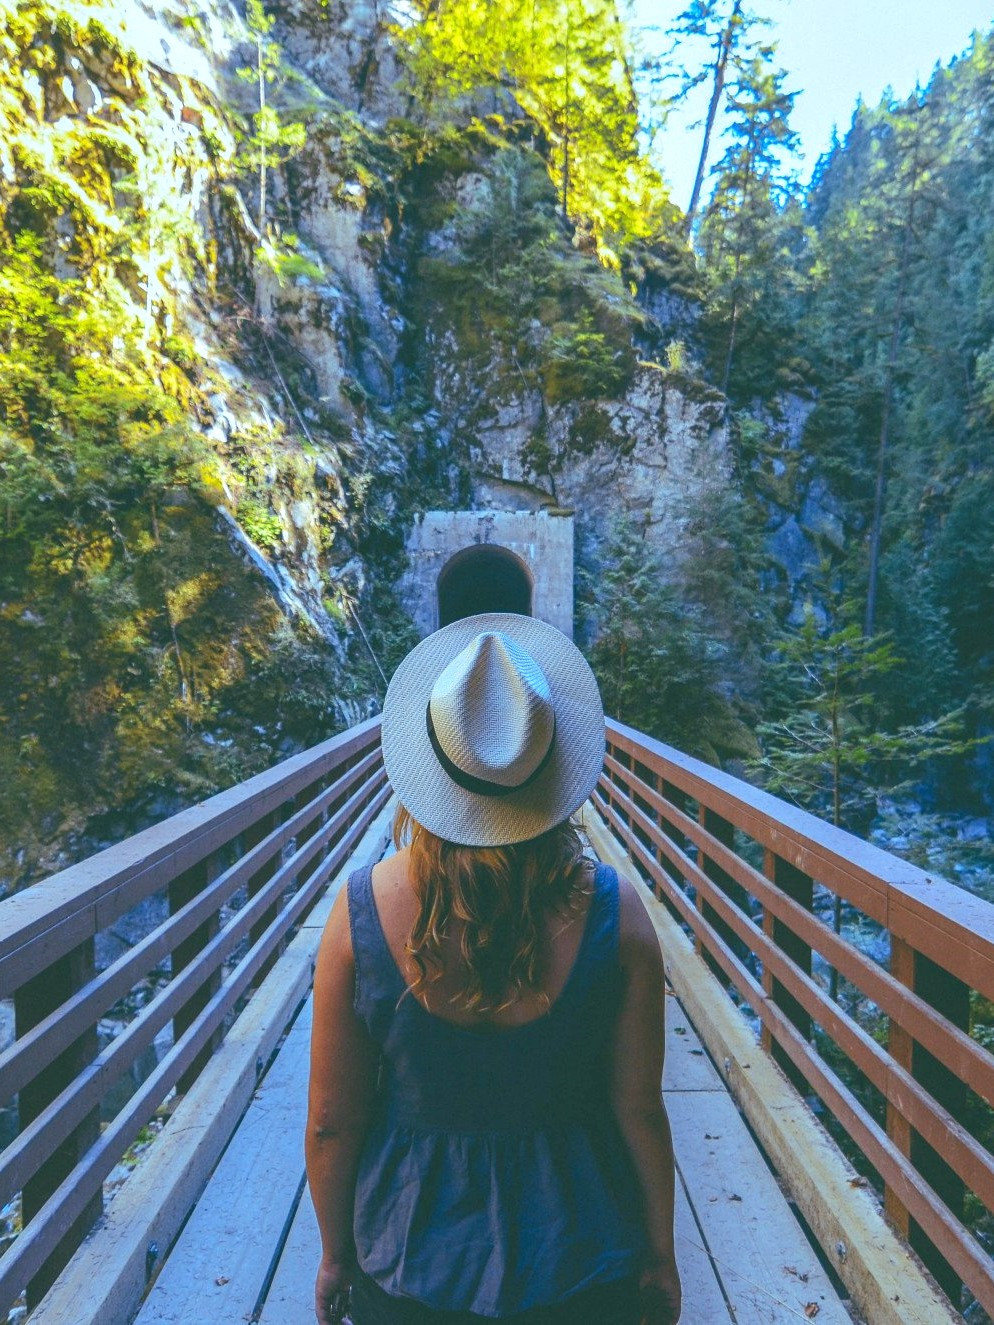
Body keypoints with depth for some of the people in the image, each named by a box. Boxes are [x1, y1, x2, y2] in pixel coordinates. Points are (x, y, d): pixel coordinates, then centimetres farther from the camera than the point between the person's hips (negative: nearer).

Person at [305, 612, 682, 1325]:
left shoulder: (360, 909, -23)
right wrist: (661, 1257, 6)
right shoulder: (614, 913, -23)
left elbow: (331, 1123, -12)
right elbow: (639, 1111, -12)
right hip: (581, 1268, 1)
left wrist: (335, 1255, 6)